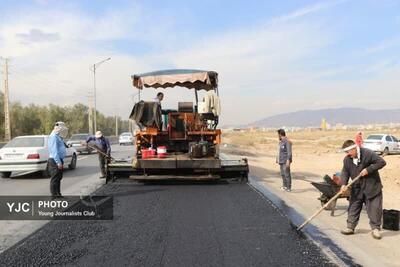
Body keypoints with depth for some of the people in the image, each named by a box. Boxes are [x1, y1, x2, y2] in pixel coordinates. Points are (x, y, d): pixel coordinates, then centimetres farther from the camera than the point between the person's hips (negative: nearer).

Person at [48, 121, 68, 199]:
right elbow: (54, 150, -21)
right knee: (54, 179, -7)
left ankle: (58, 194, 23)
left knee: (58, 178, 15)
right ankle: (54, 196, -4)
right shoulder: (54, 136, -14)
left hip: (59, 160, 10)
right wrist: (58, 162, -25)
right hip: (55, 161, -10)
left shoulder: (58, 137, 18)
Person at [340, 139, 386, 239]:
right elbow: (345, 172, 1)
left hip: (372, 187, -4)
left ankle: (375, 228, 13)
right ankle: (350, 227, 17)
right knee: (353, 208, 8)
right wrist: (344, 184, -14)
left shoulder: (368, 153, -16)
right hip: (356, 188, 5)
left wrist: (368, 169, -22)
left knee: (374, 208, 0)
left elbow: (382, 162, -14)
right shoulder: (347, 159, -1)